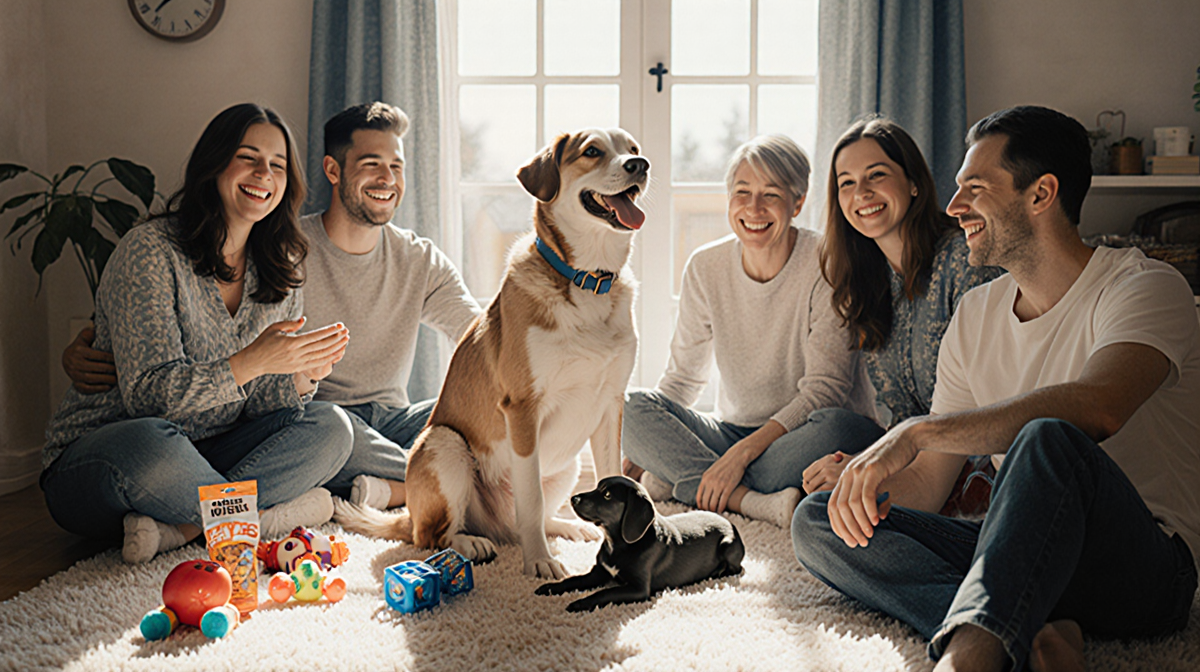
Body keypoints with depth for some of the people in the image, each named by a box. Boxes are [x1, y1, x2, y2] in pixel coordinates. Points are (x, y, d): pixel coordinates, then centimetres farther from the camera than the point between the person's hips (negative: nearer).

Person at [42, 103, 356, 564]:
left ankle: (180, 526, -25)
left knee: (330, 427, -14)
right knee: (152, 444, -40)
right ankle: (265, 512, -15)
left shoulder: (279, 274, 6)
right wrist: (251, 363, -32)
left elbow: (258, 406, 3)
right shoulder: (151, 251, -13)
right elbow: (146, 392, -21)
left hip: (200, 460, 6)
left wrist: (303, 377, -19)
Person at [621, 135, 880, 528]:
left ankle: (682, 485, -24)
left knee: (834, 426, -37)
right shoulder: (706, 268, -1)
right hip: (735, 431, 4)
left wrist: (743, 452, -26)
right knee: (634, 407, -19)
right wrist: (634, 462, -7)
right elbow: (683, 377, 5)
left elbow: (825, 388, -17)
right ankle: (754, 501, -33)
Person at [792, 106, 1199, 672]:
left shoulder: (1146, 287, -7)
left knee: (1047, 440, -37)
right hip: (1019, 555, 7)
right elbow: (927, 478, 13)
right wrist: (869, 484, -10)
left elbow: (1096, 408, -31)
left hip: (1147, 568, -6)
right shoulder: (976, 316, 14)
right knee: (816, 520, -12)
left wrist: (916, 432, -32)